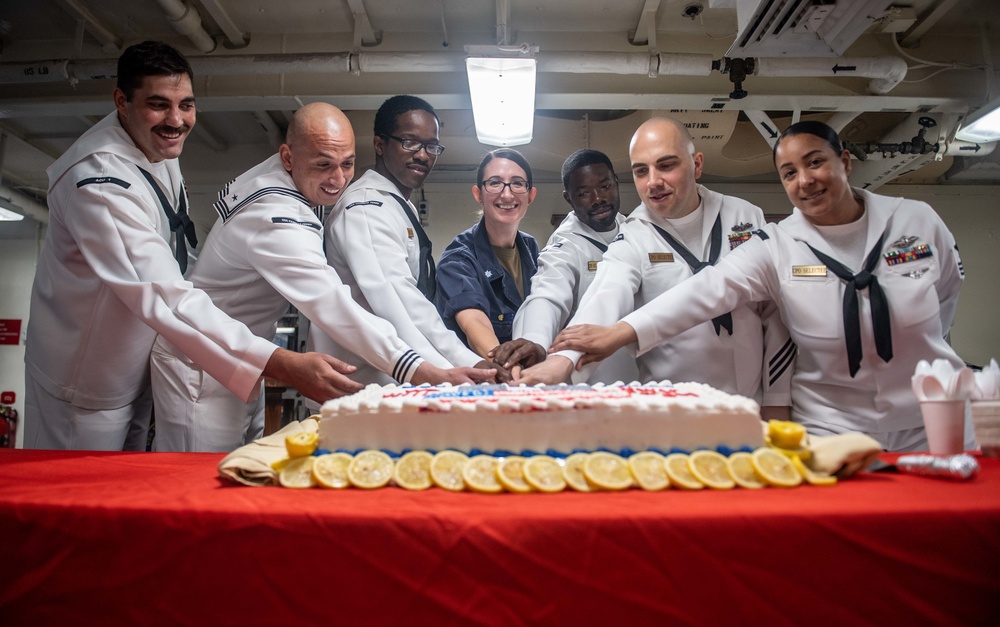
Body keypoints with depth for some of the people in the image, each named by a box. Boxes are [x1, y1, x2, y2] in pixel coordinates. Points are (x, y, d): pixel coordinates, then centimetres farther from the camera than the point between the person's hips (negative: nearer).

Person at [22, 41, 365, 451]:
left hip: (139, 367, 8)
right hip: (85, 381, -8)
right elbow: (164, 298, -42)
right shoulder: (98, 179, -31)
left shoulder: (159, 146, -3)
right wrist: (282, 365, -50)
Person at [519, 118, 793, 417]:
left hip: (752, 411, 1)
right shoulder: (632, 241, -6)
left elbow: (776, 315, 7)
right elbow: (605, 302, -26)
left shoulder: (748, 217, 4)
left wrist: (777, 402, 5)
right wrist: (561, 361, -45)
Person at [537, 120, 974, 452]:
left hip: (932, 426, 3)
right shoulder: (777, 248, -11)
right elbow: (707, 290, -24)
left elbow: (948, 289, 15)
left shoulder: (918, 221, -3)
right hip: (834, 431, -2)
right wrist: (621, 333, -36)